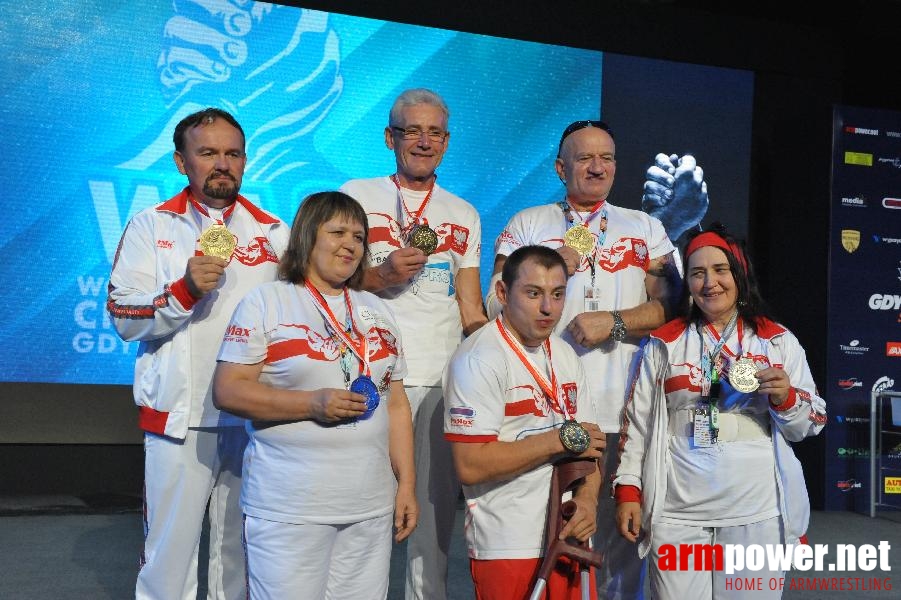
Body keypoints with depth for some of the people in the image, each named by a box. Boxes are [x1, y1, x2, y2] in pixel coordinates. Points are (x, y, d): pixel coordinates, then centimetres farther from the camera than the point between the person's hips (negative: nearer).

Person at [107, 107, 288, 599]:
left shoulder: (273, 231, 10)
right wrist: (184, 290, -20)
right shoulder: (150, 227, 4)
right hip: (179, 419, -2)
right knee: (169, 552, 1)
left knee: (243, 553, 10)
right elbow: (123, 318, -4)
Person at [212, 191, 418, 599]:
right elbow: (227, 391, -9)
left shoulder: (377, 311, 15)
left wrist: (406, 485, 8)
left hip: (371, 506, 5)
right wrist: (312, 404, -18)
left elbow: (397, 404, 15)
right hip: (288, 509, -4)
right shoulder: (267, 301, -1)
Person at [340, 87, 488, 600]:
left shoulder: (465, 215, 16)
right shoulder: (358, 195, 7)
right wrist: (381, 276, -14)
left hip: (445, 382, 3)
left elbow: (471, 311, 15)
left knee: (435, 514, 6)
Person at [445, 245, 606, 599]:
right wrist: (560, 440, -16)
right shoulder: (479, 358, -14)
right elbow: (470, 466, -21)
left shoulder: (565, 356, 12)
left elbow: (587, 442, 14)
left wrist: (587, 496, -7)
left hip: (570, 539, 7)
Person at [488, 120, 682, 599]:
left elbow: (668, 305, 5)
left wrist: (614, 321, -10)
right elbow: (496, 307, 5)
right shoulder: (526, 225, 11)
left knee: (619, 537, 4)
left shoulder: (645, 227, 15)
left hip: (622, 411, 1)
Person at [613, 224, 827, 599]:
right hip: (676, 513, 0)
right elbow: (637, 423, 8)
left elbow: (810, 425, 7)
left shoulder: (778, 341, 7)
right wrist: (628, 491, 1)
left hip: (757, 512, 0)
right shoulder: (663, 344, 7)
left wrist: (785, 398, -12)